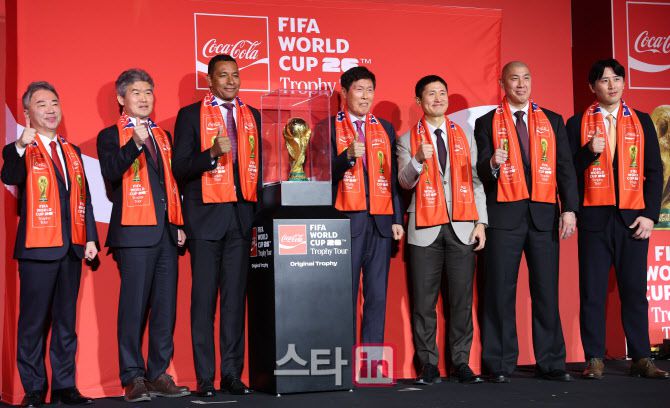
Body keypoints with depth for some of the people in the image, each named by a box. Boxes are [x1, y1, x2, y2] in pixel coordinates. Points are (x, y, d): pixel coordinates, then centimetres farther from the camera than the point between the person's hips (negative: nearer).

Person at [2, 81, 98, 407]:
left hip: (71, 247, 6)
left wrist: (90, 237, 8)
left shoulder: (72, 151, 18)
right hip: (38, 247, -6)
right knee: (33, 321, -1)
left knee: (66, 320, 9)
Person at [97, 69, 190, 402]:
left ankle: (158, 375, 10)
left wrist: (179, 224, 14)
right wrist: (135, 143, -26)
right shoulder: (110, 136, 5)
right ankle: (133, 378, -1)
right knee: (134, 305, -7)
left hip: (166, 232, 6)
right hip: (134, 232, -6)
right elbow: (110, 173, -14)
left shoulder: (163, 135, 22)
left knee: (165, 305, 4)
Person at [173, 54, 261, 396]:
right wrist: (212, 153, -20)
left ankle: (232, 373, 11)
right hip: (207, 214, -3)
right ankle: (205, 377, 5)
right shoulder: (191, 115, 3)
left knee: (235, 296, 5)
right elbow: (180, 169, -3)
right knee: (204, 297, 0)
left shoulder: (251, 116, 14)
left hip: (242, 214, 3)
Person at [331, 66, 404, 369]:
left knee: (377, 295, 3)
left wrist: (397, 219, 8)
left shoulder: (386, 129, 16)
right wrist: (347, 156, -21)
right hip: (346, 220, -4)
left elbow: (394, 176, 15)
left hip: (381, 222, 4)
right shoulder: (329, 127, 3)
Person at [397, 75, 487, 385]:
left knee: (461, 299, 2)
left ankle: (460, 362, 10)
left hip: (462, 228, 2)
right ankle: (428, 365, 7)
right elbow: (405, 182, -3)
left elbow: (476, 181, 12)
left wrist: (480, 222, 4)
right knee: (424, 301, -1)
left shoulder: (465, 137, 15)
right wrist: (419, 159, -22)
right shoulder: (407, 140, 8)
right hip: (425, 229, -2)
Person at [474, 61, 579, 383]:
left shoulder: (552, 121, 14)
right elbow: (481, 173, 2)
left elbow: (565, 168, 8)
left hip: (544, 214, 2)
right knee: (500, 291, -1)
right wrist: (492, 164, -21)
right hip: (504, 215, -2)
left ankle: (550, 362, 10)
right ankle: (500, 365, 5)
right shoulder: (487, 123, 7)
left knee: (546, 290, 3)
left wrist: (569, 209, -2)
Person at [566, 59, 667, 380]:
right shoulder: (578, 124, 7)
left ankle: (641, 359, 9)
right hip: (594, 217, -1)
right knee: (592, 290, -1)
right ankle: (594, 359, 5)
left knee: (635, 289, 3)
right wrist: (589, 152, -16)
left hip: (633, 218, 1)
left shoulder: (641, 122, 11)